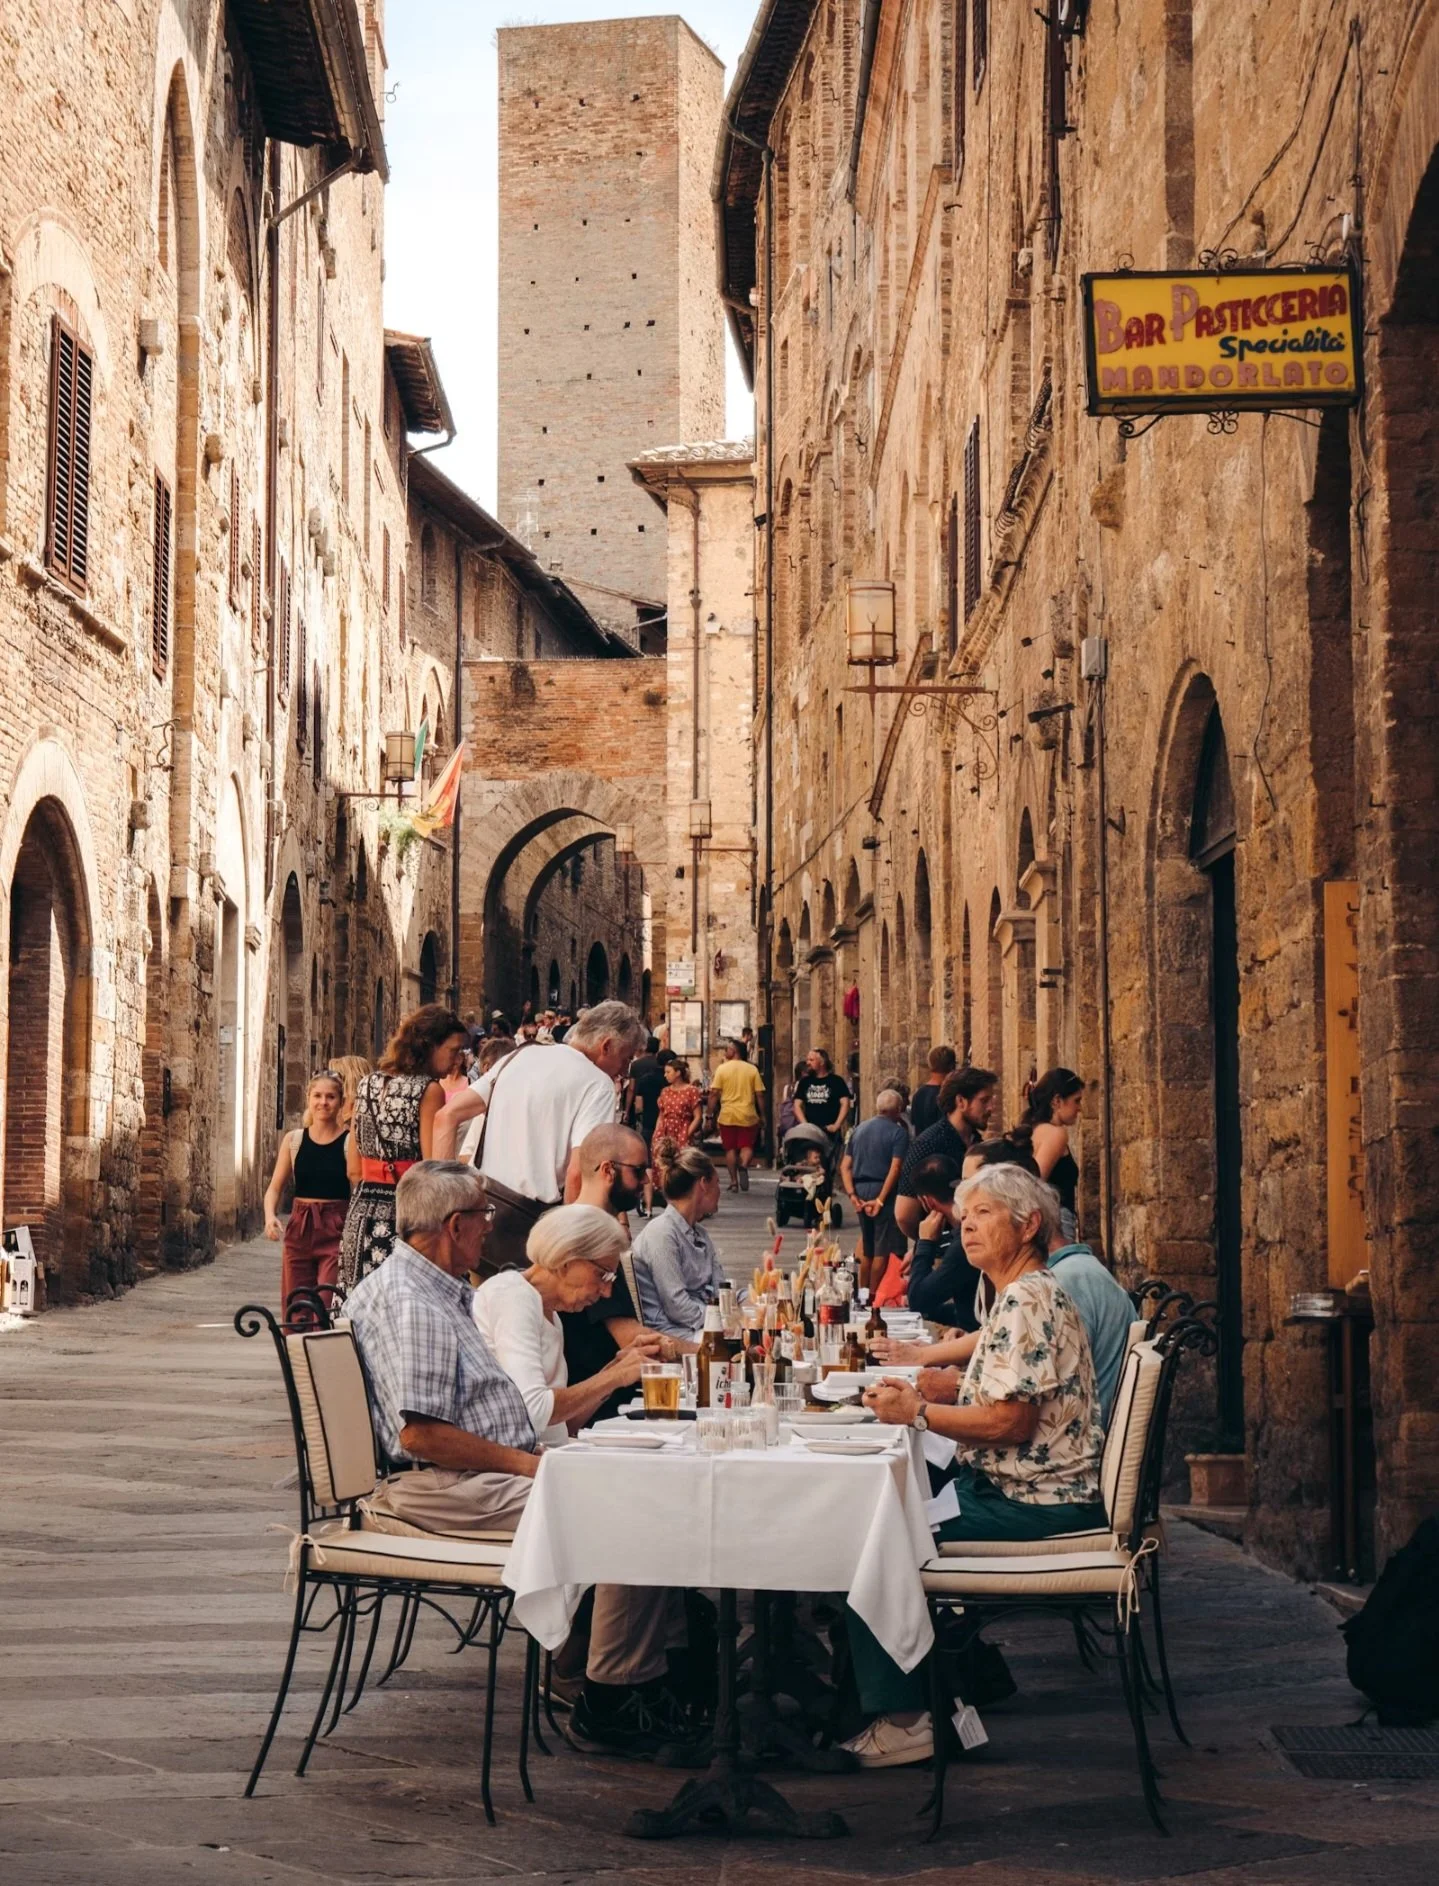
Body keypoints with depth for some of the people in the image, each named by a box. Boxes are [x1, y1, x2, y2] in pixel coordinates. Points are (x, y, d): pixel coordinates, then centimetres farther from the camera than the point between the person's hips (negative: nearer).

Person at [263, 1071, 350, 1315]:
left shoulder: (349, 1141, -3)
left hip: (336, 1231, -4)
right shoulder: (293, 1140, 7)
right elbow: (275, 1187, 10)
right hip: (299, 1230, 4)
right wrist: (270, 1216, -9)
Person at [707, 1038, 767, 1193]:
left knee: (730, 1148, 10)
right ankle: (744, 1166, -21)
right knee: (747, 1146, 9)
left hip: (727, 1115, 0)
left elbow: (714, 1093, -6)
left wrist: (712, 1113, 2)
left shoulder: (722, 1069, -3)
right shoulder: (752, 1069, 1)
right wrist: (762, 1116, 9)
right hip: (748, 1115, 1)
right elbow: (759, 1094, 1)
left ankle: (734, 1181, 9)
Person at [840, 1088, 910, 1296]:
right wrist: (881, 1199, -15)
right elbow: (895, 1168, -15)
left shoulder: (860, 1129, 12)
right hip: (884, 1191, -6)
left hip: (862, 1192, 6)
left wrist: (852, 1195, 0)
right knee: (883, 1248, 0)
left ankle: (862, 1293, 23)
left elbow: (845, 1166, 7)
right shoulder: (898, 1132, -5)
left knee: (867, 1248, 17)